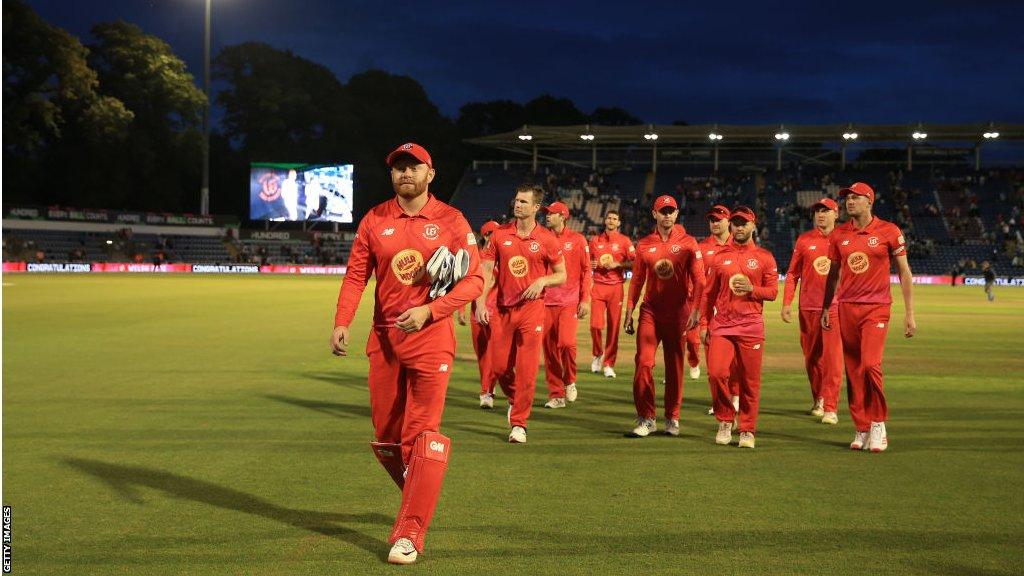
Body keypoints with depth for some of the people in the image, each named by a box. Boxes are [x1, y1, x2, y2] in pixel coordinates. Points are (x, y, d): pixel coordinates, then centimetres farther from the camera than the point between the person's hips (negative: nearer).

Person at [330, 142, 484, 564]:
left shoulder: (451, 221, -2)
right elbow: (356, 275, 4)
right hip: (384, 338, 4)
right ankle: (421, 497, 35)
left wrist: (428, 311, -18)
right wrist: (342, 323, -12)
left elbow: (475, 279, -5)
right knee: (385, 437, 11)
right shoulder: (374, 220, 7)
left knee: (422, 435, -10)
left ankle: (409, 533, -7)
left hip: (431, 338, -4)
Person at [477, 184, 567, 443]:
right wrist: (480, 302, -7)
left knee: (527, 369, -5)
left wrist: (542, 281, -15)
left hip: (531, 308, -2)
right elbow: (487, 271, 4)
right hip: (502, 309, 2)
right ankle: (514, 399, 36)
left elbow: (561, 275, 5)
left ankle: (519, 423, 5)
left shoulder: (547, 239, -1)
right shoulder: (499, 234, 4)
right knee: (499, 366, 6)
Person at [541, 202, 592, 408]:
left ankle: (569, 381, 9)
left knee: (566, 342, -18)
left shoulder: (577, 240, 2)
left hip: (570, 302, -3)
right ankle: (556, 395, 12)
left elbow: (586, 271, 1)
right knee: (549, 348, 3)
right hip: (546, 302, 4)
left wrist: (585, 300, -6)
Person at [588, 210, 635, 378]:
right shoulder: (595, 240, 13)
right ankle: (598, 354, 17)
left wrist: (617, 265, -13)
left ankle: (608, 364, 8)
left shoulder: (624, 241, 4)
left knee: (613, 326, -1)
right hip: (598, 286, 2)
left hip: (616, 287, -1)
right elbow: (588, 261, 23)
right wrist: (591, 265, 1)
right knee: (596, 324, -10)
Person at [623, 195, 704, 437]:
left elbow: (698, 279, -5)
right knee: (644, 362, -9)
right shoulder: (644, 245, 7)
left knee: (675, 367, 6)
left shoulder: (688, 243, 1)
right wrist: (629, 313, 7)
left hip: (678, 312, -1)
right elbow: (637, 280, 12)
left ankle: (672, 418, 18)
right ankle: (646, 419, -2)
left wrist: (695, 309, -17)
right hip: (650, 311, 1)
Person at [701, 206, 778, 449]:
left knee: (750, 381, 1)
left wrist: (751, 289, -13)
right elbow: (709, 293, 11)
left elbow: (772, 291, 6)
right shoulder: (720, 257, 10)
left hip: (751, 326, -1)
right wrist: (704, 325, 6)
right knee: (716, 372, -13)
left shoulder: (764, 257, 6)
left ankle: (747, 430, 13)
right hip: (721, 325, 1)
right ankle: (725, 421, 7)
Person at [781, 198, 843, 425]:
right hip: (808, 308, 2)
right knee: (811, 356, 10)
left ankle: (830, 408, -8)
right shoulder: (804, 240, 8)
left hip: (835, 307, -2)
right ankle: (817, 399, 27)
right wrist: (786, 303, 0)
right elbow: (793, 273, 8)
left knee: (833, 357, -8)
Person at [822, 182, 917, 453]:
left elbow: (904, 272, 0)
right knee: (853, 370, 5)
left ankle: (878, 424, 0)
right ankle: (862, 430, 15)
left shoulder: (888, 231, -3)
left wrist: (910, 313, -4)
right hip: (847, 308, 4)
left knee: (870, 365, -18)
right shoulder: (839, 234, 7)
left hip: (877, 308, -4)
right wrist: (825, 309, 15)